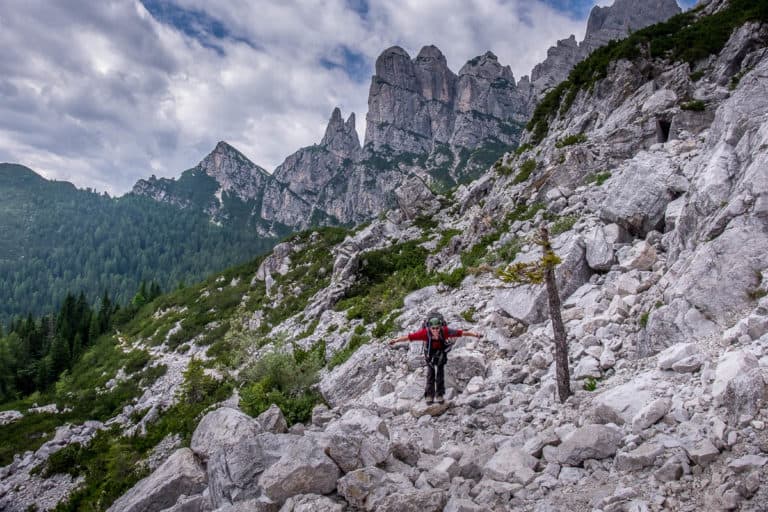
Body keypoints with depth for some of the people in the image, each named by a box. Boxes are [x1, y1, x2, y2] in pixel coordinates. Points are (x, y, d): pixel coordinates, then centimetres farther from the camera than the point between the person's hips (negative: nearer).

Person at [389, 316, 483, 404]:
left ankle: (439, 395, 14)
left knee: (440, 373, 4)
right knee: (430, 373, -1)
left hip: (441, 352, 1)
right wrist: (396, 340, -35)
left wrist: (475, 334, -39)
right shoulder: (425, 332, -42)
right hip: (430, 353, -1)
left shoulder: (445, 331, -40)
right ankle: (429, 395, 8)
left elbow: (461, 332, -36)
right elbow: (409, 336, -37)